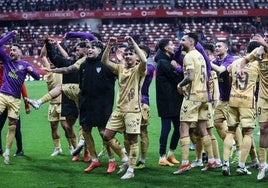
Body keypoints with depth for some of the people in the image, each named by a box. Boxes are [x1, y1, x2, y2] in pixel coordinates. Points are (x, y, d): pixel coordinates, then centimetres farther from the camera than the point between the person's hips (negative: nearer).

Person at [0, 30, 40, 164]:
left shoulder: (25, 65, 5)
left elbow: (37, 77, 1)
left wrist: (31, 71, -19)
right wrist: (11, 35, 1)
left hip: (15, 99, 0)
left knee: (12, 126, 1)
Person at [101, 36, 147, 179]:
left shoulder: (139, 69, -4)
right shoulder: (120, 68, 12)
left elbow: (144, 60, -27)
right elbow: (105, 61, 4)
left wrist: (133, 43, -26)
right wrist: (109, 47, -10)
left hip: (133, 110, -6)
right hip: (119, 109, 6)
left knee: (132, 140, -2)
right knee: (107, 136, 6)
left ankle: (131, 170, 6)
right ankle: (125, 160, 20)